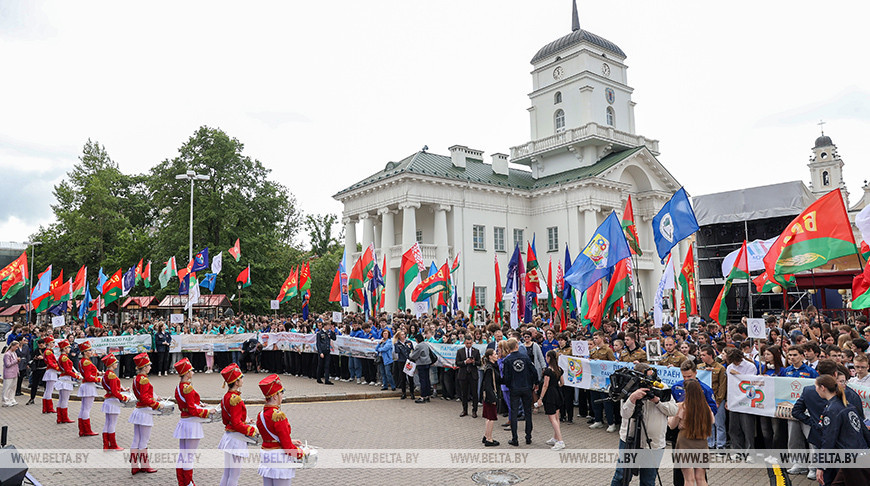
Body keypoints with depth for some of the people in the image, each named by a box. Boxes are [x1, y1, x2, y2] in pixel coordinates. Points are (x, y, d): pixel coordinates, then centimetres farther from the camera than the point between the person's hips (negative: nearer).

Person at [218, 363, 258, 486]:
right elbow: (236, 423, -22)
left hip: (228, 437, 9)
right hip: (236, 439, -9)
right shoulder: (235, 399, -21)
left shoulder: (226, 396, 8)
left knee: (226, 473, 17)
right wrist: (252, 430, -13)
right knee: (235, 473, 0)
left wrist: (243, 421, 16)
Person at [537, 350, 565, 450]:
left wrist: (540, 398, -12)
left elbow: (545, 385, -17)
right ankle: (555, 439, 26)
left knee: (552, 419, -6)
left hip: (550, 395, -8)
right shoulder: (559, 369, 6)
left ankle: (560, 442, -11)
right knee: (556, 417, 17)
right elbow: (562, 383, 14)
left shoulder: (548, 370, -17)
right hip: (558, 394, 8)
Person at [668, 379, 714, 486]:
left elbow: (672, 425, 3)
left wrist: (669, 418, 22)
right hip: (701, 443, 3)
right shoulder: (706, 407, -2)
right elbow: (712, 421, 17)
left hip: (685, 443, -3)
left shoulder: (681, 407, -9)